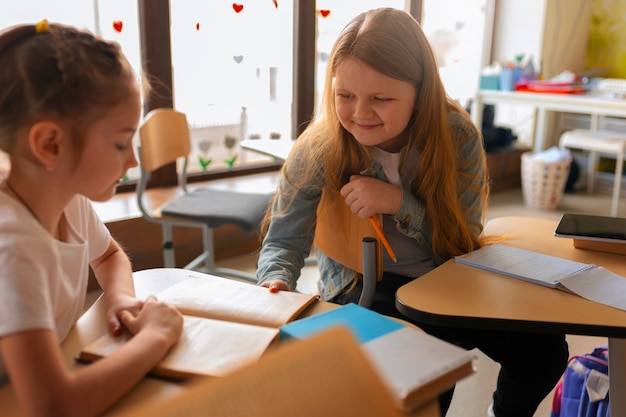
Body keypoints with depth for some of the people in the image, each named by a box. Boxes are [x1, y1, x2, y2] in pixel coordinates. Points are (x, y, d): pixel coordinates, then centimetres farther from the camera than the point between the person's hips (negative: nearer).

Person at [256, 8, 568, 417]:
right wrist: (277, 283, -36)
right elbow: (283, 241, -13)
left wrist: (399, 202, -27)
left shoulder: (458, 136, -15)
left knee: (543, 345, -11)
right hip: (363, 287, -2)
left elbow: (462, 240, -11)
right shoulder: (319, 148, -18)